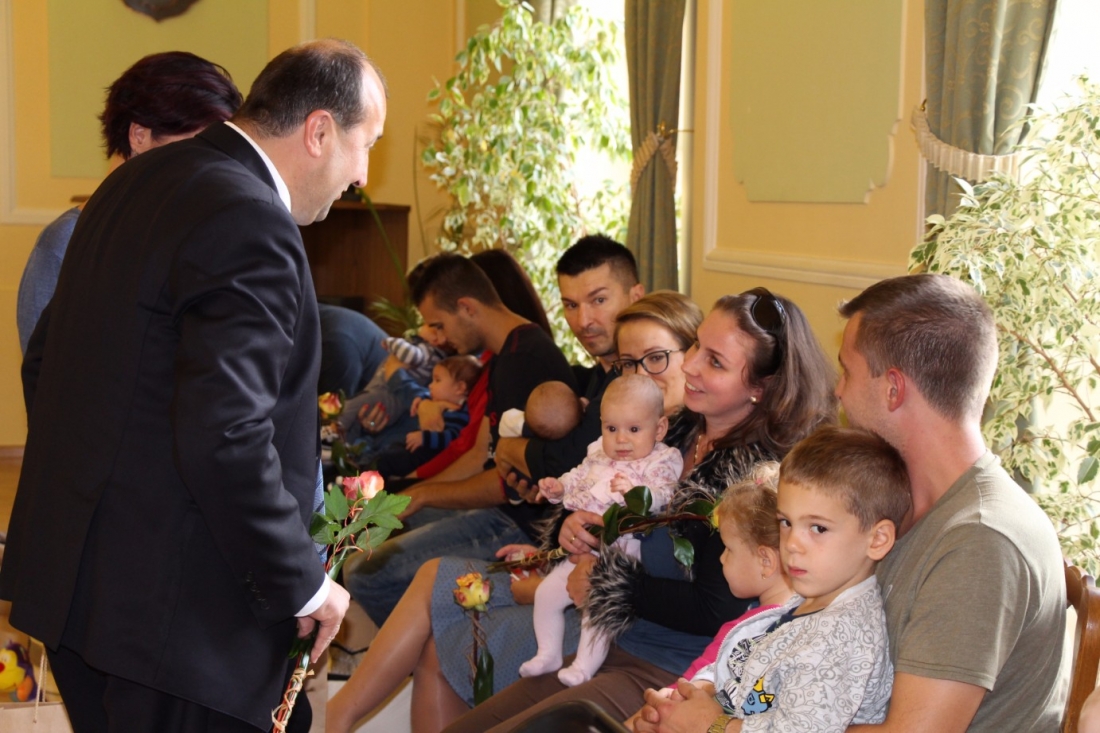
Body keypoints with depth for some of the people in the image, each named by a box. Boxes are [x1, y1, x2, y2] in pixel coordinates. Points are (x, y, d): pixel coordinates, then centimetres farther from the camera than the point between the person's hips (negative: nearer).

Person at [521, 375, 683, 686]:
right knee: (546, 593, 7)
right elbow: (579, 478, 26)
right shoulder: (599, 454, 13)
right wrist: (558, 487, 6)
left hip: (621, 554, -8)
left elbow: (661, 496, -22)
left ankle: (584, 666, -12)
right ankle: (548, 654, 23)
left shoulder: (661, 461, -7)